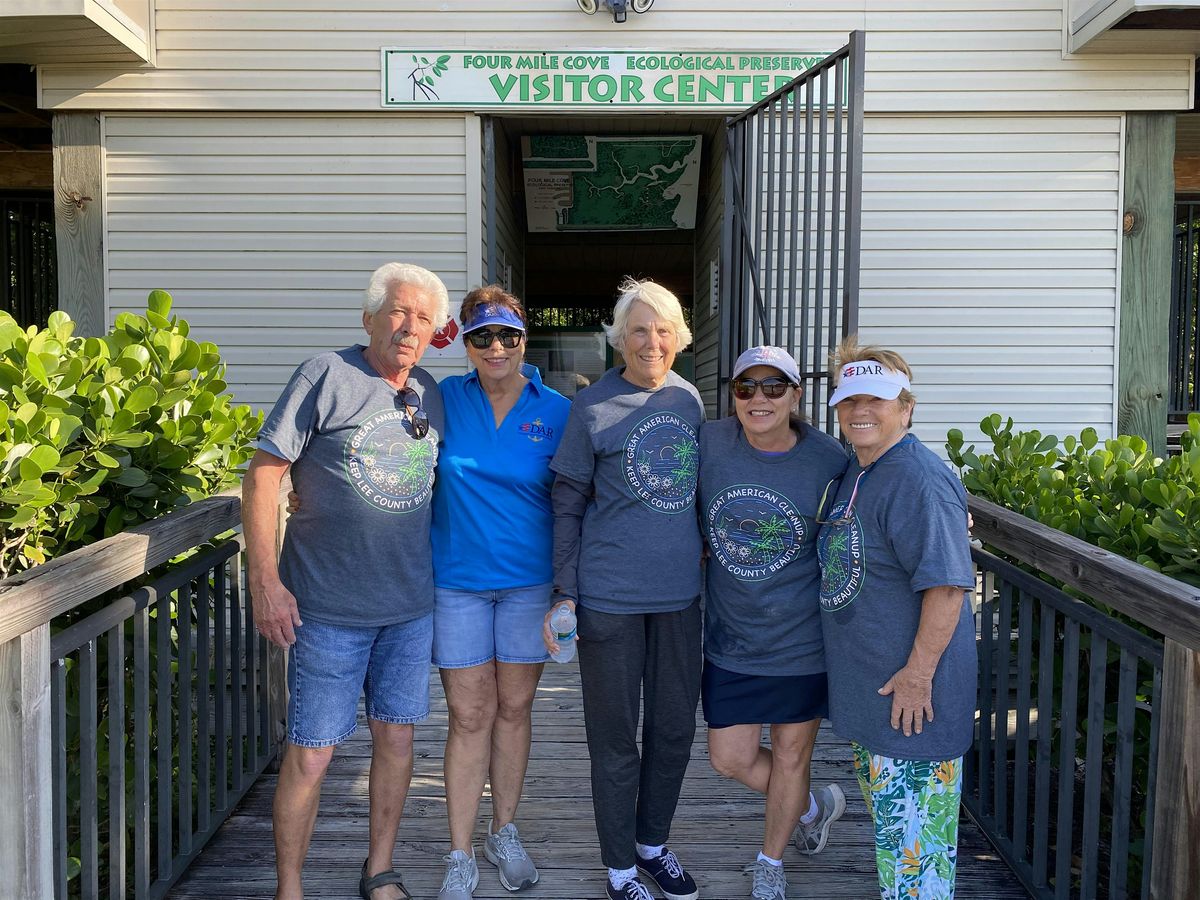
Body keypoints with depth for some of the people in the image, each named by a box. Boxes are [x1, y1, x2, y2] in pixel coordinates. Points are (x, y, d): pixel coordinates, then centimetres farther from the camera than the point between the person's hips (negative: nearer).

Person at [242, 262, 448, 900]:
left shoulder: (430, 394, 7)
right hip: (330, 606, -5)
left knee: (395, 737, 13)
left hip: (411, 606, 5)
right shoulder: (327, 376, -9)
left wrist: (443, 572, 13)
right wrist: (265, 582, -15)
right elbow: (263, 473, -10)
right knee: (311, 753, 2)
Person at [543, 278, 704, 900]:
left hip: (680, 591, 5)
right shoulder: (592, 406, -7)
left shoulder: (688, 399, 7)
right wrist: (563, 594, -9)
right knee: (616, 736, 7)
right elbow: (567, 506, -5)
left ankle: (653, 842, 36)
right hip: (609, 595, -5)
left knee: (675, 727, 15)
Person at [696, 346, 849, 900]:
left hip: (803, 640, -2)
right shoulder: (709, 443, -9)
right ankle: (814, 807, 41)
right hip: (731, 639, 2)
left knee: (790, 753, 14)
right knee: (730, 759, 9)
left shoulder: (830, 461, -14)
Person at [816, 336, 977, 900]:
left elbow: (946, 583, -25)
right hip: (864, 680, 10)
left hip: (907, 685, -10)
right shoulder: (853, 474, 10)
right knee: (884, 806, 23)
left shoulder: (919, 479, -21)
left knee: (909, 820, 0)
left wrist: (919, 673, -23)